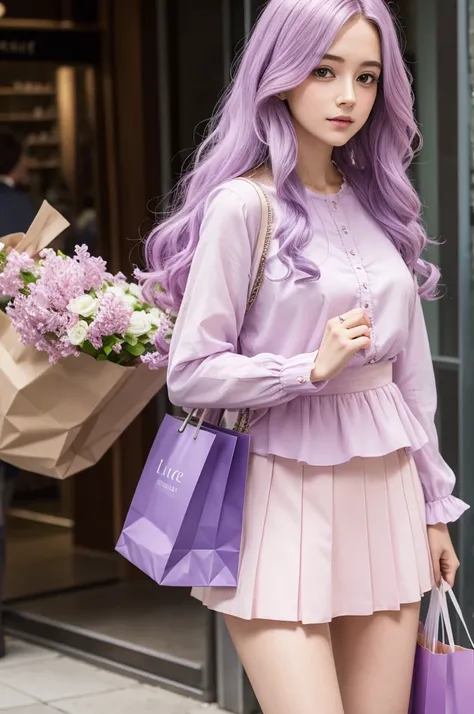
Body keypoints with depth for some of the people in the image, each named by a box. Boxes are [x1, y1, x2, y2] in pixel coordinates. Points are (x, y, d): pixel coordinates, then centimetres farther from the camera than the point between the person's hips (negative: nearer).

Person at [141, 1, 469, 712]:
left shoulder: (379, 204, 10)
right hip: (287, 493, -6)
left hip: (385, 489, 6)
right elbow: (191, 374, -9)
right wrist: (314, 368, -20)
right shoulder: (245, 205, -9)